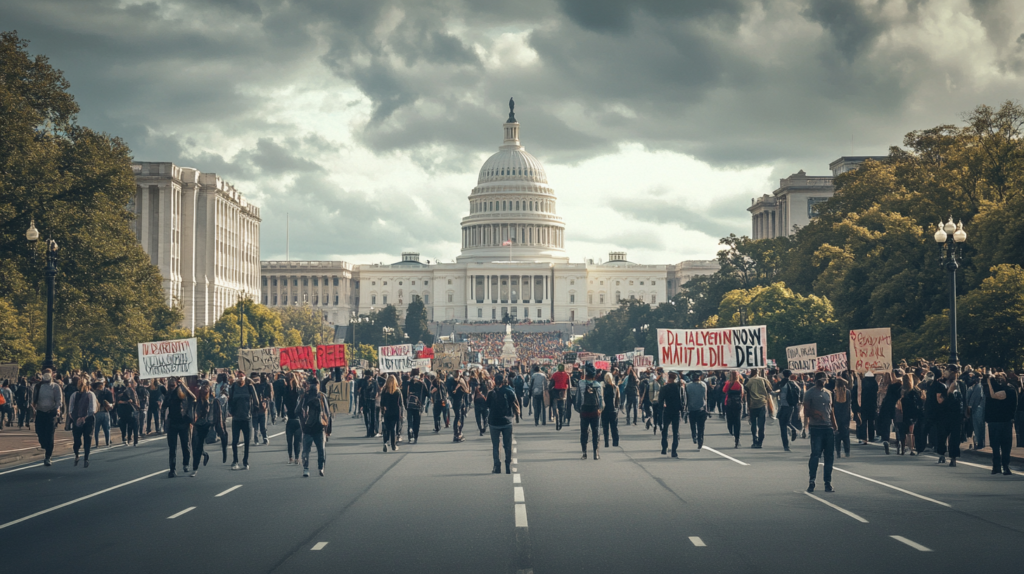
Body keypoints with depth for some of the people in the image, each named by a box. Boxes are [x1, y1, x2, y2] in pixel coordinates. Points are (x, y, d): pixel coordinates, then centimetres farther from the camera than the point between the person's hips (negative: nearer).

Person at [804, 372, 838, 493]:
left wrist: (834, 424, 13)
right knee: (815, 454, -11)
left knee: (829, 456, 6)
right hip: (816, 427, -6)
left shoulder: (827, 393, 18)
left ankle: (828, 482, 11)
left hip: (828, 428, 6)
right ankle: (811, 481, -2)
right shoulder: (810, 393, 0)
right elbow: (806, 409, -6)